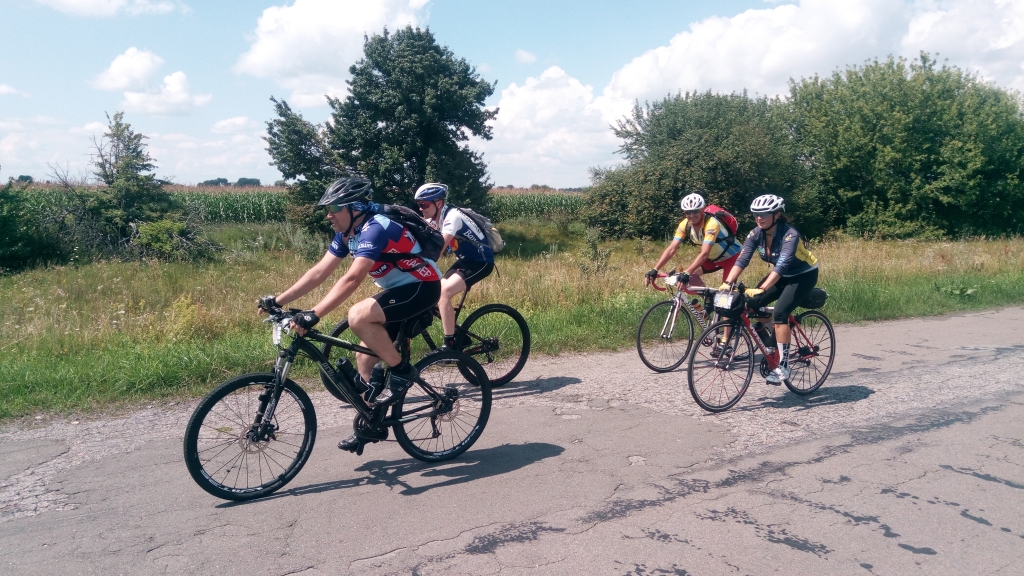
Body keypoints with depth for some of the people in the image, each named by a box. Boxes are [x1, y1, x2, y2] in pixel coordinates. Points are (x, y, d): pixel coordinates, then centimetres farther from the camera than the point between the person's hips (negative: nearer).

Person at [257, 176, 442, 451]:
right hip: (399, 289, 9)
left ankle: (401, 370, -13)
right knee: (365, 359, 7)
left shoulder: (375, 229, -25)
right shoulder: (346, 233, 3)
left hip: (422, 287, -9)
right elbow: (319, 272, 2)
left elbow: (352, 279, -35)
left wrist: (314, 314, -40)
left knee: (358, 315, -31)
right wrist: (278, 300, -4)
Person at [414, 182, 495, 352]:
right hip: (465, 259, 9)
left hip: (481, 261, -9)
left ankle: (449, 345, -18)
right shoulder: (434, 219, 2)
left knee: (443, 292, -24)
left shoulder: (452, 216, -25)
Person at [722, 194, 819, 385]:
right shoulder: (755, 234, -13)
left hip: (804, 275, -7)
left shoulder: (789, 234, -31)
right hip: (782, 275, 7)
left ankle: (784, 365, -18)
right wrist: (728, 283, -38)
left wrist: (761, 289, -54)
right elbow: (742, 260, -22)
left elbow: (782, 265, -42)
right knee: (750, 304, -11)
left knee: (780, 313, -26)